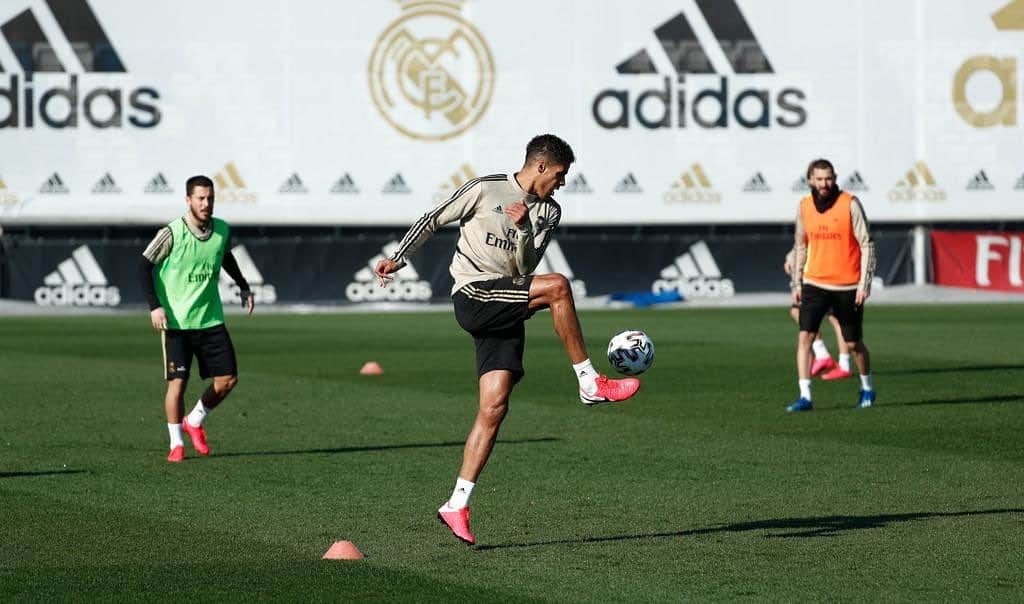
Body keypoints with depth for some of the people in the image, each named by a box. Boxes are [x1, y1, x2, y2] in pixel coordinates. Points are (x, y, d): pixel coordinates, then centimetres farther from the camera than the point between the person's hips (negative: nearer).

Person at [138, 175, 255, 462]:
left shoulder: (222, 230, 2)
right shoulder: (171, 233, -14)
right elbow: (144, 266, -12)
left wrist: (243, 287, 21)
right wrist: (155, 306, -20)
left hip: (211, 319, 5)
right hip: (176, 321, -5)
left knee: (228, 379, 1)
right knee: (177, 382, -8)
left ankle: (195, 422, 25)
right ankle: (176, 444, 8)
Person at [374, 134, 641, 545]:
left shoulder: (548, 212, 15)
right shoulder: (485, 190, 0)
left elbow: (524, 268, 7)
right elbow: (433, 220, 7)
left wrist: (523, 229, -9)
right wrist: (399, 258, 3)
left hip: (505, 316, 6)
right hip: (474, 297, -6)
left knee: (493, 408, -5)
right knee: (557, 286, -25)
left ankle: (457, 506, -4)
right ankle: (590, 384, -19)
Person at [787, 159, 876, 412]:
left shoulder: (850, 204, -9)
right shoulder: (804, 206, 3)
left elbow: (866, 245, -8)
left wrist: (864, 284, -14)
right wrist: (796, 283, 12)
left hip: (848, 286, -3)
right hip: (814, 284, 3)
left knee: (854, 343, 7)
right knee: (804, 336, -12)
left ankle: (867, 388, 31)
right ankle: (805, 397, -12)